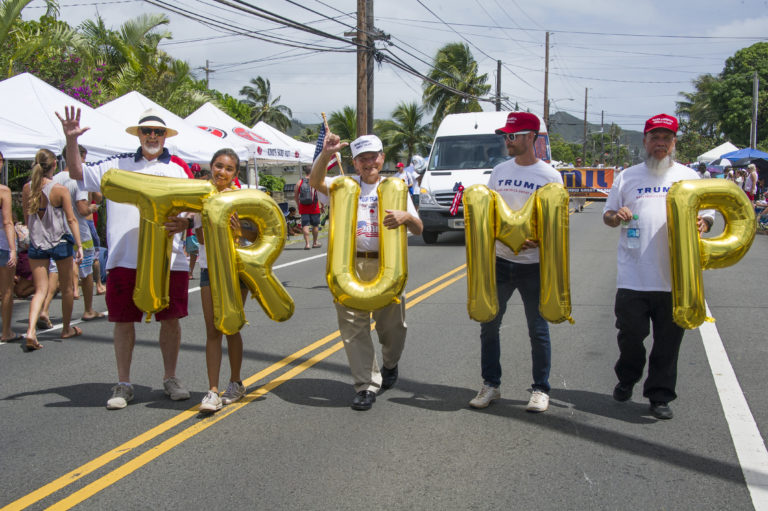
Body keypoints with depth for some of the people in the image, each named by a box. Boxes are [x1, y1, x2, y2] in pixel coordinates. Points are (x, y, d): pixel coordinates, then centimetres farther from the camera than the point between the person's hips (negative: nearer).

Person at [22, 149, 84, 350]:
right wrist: (79, 245, -10)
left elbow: (27, 218, 8)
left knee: (40, 290, 4)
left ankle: (31, 330, -16)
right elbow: (71, 219, -12)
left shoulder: (27, 188, -1)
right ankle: (67, 328, 28)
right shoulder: (60, 190, -13)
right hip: (60, 242, -3)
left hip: (36, 243, 3)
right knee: (67, 287, 15)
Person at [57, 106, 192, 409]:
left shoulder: (178, 172, 12)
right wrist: (71, 140, -2)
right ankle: (123, 384, 16)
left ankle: (170, 378, 21)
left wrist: (184, 223, -14)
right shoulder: (118, 165, 12)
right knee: (123, 320, 4)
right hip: (125, 259, 0)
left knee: (170, 319, 5)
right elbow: (77, 173, 12)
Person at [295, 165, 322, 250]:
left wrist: (298, 205, 22)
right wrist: (322, 206, 6)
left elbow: (295, 196, 7)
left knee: (305, 225, 2)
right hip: (314, 208, -1)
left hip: (303, 207, 1)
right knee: (315, 225, 12)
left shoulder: (300, 182, 2)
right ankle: (315, 243, 23)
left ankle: (307, 243, -6)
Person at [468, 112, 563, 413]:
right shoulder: (499, 172, 8)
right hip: (499, 261, 4)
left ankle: (540, 389, 18)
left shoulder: (549, 177, -5)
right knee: (489, 325, 7)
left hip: (533, 265, -4)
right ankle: (491, 385, 20)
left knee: (538, 330, 5)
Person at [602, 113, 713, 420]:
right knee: (630, 334, 6)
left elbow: (707, 215, 11)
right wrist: (616, 217, -10)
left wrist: (703, 223, -12)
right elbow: (607, 214, 14)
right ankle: (627, 379, 32)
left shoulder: (688, 177, 9)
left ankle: (659, 395, 17)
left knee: (668, 340, 5)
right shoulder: (628, 177, 9)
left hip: (675, 277, 0)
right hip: (633, 276, 0)